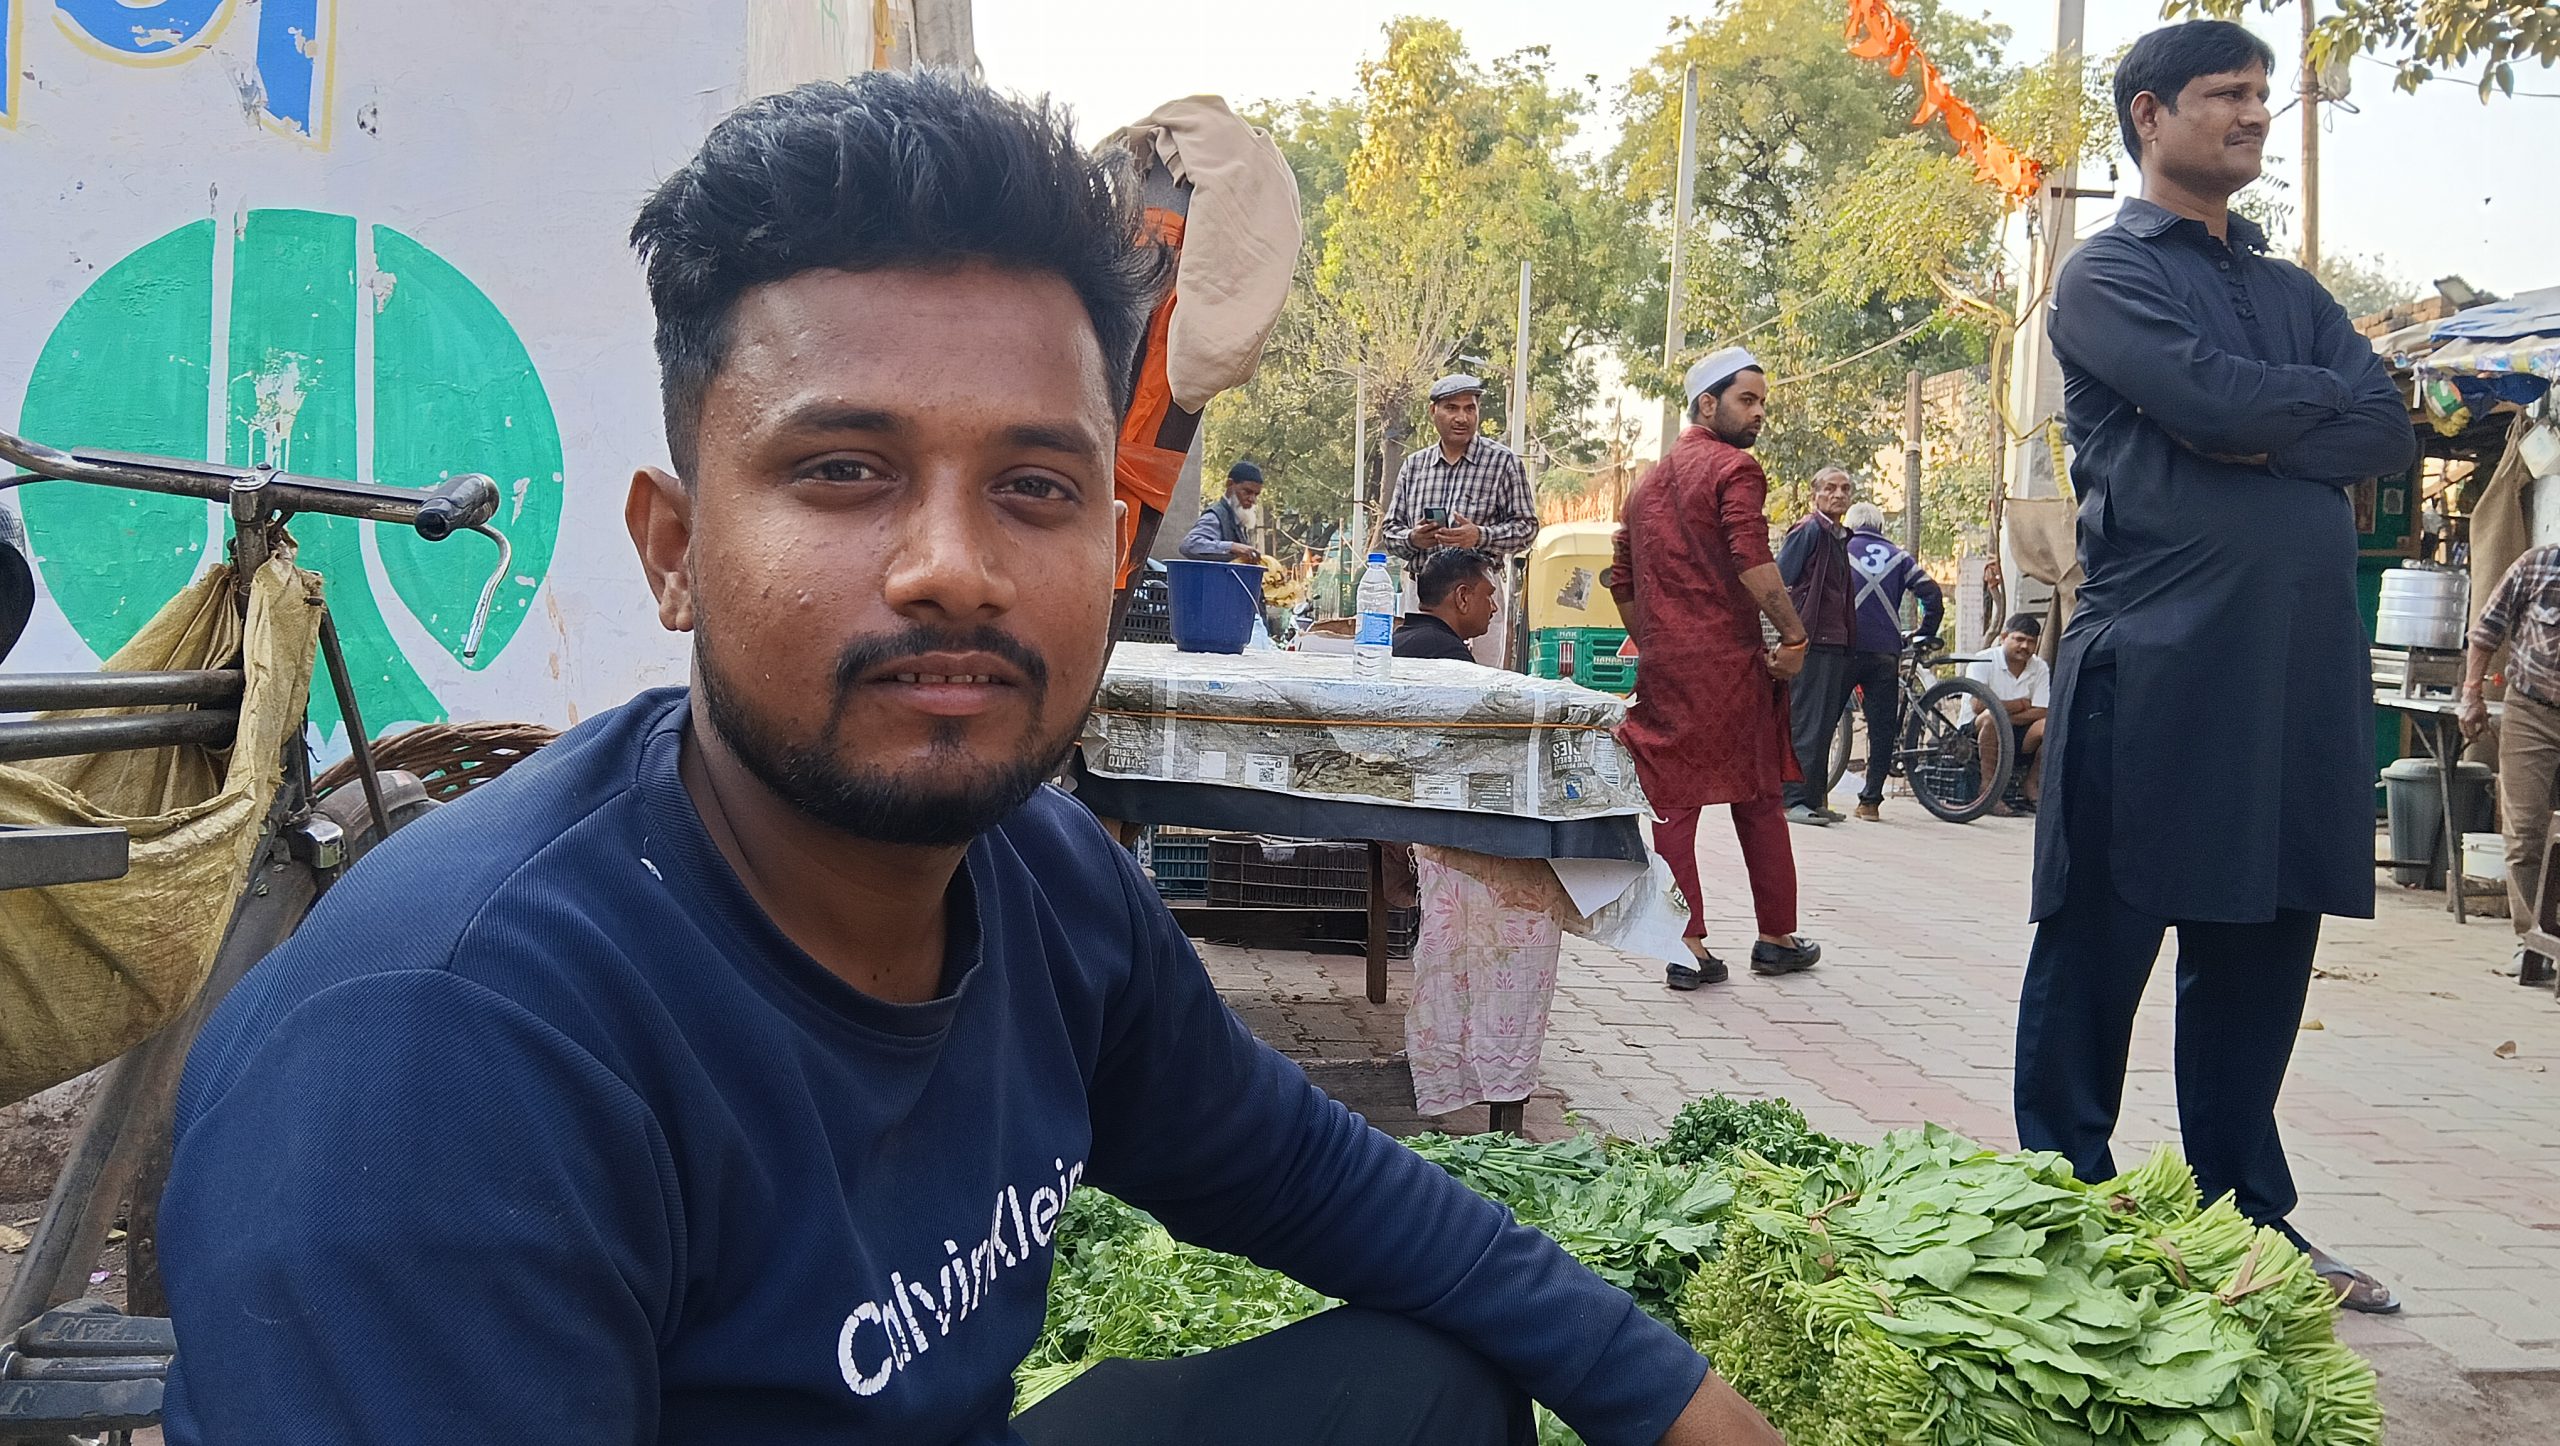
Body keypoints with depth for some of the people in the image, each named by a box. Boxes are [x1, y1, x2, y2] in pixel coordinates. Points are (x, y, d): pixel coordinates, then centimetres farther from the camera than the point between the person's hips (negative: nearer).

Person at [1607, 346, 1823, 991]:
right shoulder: (1734, 468, -6)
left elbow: (1622, 581, 20)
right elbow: (1752, 561, -19)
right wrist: (1794, 635, -15)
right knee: (1758, 799, 8)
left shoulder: (1647, 483, 19)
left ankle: (1687, 946, 1)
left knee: (1673, 803, 4)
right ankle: (1777, 937, 18)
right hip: (1728, 660, -5)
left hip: (1664, 667, 6)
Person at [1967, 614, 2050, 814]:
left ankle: (2032, 788, -4)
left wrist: (2005, 718, -19)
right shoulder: (1984, 662, -7)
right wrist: (2020, 704, -10)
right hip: (1977, 732, -3)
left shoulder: (2041, 668, 4)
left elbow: (2041, 712, -7)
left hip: (2020, 740, 4)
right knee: (1991, 717, -36)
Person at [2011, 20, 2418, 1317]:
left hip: (2301, 664, 6)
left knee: (2259, 954, 12)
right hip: (2155, 664, -6)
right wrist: (2326, 395, 3)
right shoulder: (2108, 277, 3)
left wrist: (2261, 433, -9)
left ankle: (2245, 1217, 23)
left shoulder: (2292, 291, 22)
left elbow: (2390, 433, 6)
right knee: (2097, 955, 1)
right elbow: (2215, 399, -15)